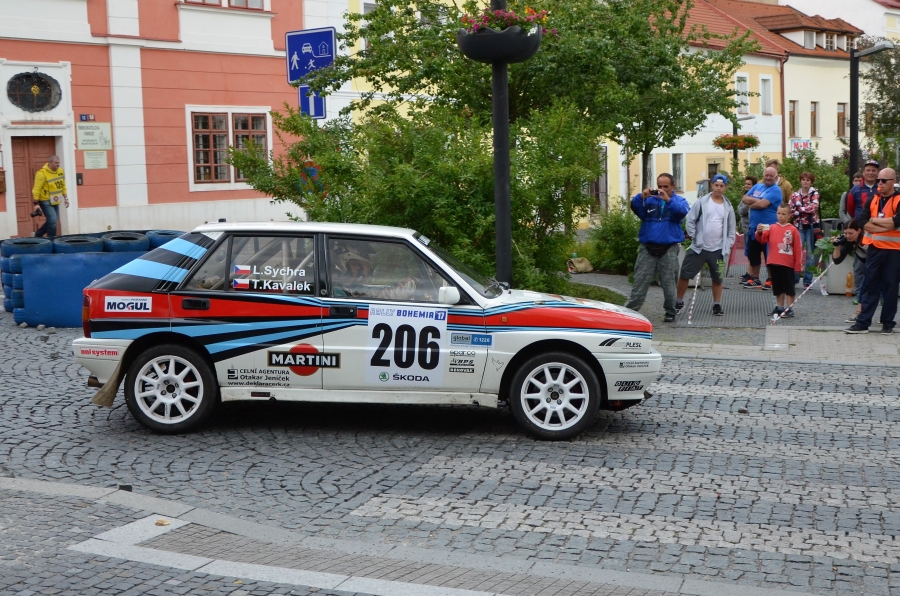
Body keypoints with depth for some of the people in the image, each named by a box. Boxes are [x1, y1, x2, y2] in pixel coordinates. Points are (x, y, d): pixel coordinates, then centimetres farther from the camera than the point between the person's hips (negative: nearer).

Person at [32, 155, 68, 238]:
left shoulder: (60, 171, 3)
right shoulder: (42, 173, -19)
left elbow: (63, 186, 15)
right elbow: (36, 189, -18)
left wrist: (66, 198, 12)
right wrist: (36, 204, -21)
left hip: (55, 201, 8)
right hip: (45, 201, -8)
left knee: (53, 221, 12)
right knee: (52, 220, -14)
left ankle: (38, 235, 29)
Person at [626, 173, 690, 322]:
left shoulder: (679, 201, 7)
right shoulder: (649, 199, 10)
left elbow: (683, 211, -15)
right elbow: (634, 206, -6)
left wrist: (668, 200, -29)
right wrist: (641, 197, -26)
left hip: (669, 249, -1)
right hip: (647, 247, 1)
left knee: (669, 282, 3)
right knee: (640, 281, 0)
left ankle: (670, 312, 14)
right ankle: (629, 310, -1)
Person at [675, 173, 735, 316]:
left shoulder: (728, 207, 7)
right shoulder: (701, 202, -2)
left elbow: (731, 229, 10)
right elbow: (690, 221, -2)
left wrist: (728, 247, 3)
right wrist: (693, 237, -9)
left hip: (718, 250, 2)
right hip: (698, 247, -2)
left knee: (717, 278, 10)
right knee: (685, 275, 0)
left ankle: (717, 305, 22)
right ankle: (679, 302, 14)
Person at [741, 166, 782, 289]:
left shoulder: (775, 190, -11)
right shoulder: (757, 187, 12)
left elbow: (762, 204, -21)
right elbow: (744, 199, 6)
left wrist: (751, 203, -4)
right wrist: (756, 200, -11)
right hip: (754, 227, 8)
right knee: (753, 255, 15)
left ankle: (771, 280, 8)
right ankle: (755, 279, 27)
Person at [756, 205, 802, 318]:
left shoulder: (793, 230, -3)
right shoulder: (771, 228, 5)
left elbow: (797, 249, -2)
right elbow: (763, 240, -2)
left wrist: (798, 265, -3)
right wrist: (760, 232, -23)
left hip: (787, 264, -4)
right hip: (773, 263, 4)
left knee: (789, 287, 1)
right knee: (777, 287, 14)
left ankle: (789, 309, 4)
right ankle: (780, 307, 23)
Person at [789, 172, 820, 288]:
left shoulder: (815, 193, 4)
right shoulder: (795, 195, 10)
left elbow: (814, 207, -12)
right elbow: (791, 211, 1)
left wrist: (799, 209, -8)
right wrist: (806, 210, -10)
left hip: (811, 225, -2)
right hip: (799, 226, 2)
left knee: (810, 254, 2)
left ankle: (807, 281, 7)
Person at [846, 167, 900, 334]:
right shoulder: (872, 200, 9)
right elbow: (864, 223, -4)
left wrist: (874, 220, -8)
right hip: (874, 249, 4)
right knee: (870, 285, 4)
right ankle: (863, 322, 5)